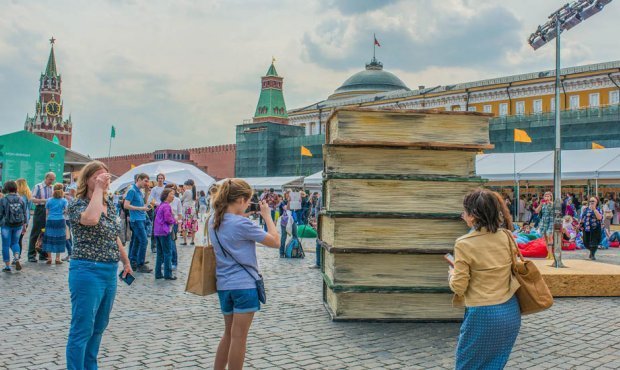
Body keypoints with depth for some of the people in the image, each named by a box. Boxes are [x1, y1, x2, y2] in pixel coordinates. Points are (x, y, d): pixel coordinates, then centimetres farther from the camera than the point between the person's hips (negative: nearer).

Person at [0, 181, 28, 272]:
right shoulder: (21, 199, 0)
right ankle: (16, 259, -5)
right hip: (18, 225, 3)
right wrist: (24, 224, 15)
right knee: (15, 242, 19)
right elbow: (24, 213, 5)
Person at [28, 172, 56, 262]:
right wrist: (43, 200, -21)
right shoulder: (38, 186, -1)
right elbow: (33, 199, -8)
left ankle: (43, 254, 16)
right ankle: (31, 255, 3)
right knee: (35, 234, -1)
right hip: (40, 210, -4)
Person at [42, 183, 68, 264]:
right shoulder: (64, 201, -1)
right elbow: (65, 210, 5)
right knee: (59, 239, 4)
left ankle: (49, 258, 8)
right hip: (60, 221, -1)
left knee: (49, 239, 7)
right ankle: (57, 258, 4)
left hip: (50, 221, 1)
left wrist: (46, 221, 16)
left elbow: (47, 213, 7)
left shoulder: (49, 200, 4)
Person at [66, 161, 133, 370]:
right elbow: (91, 219, -35)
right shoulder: (77, 205, -11)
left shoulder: (110, 205, 11)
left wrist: (126, 261, 27)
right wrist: (98, 189, -25)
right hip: (88, 272, -8)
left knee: (99, 327, 17)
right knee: (82, 330, -4)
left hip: (110, 272, 8)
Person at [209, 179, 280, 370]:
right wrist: (267, 215, -4)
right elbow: (275, 242, -12)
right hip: (244, 285, -8)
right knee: (239, 337, 2)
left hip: (224, 285, 8)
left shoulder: (213, 221, 5)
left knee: (229, 333, 20)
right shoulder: (242, 224, -18)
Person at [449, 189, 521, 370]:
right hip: (510, 312, 5)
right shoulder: (506, 237, -1)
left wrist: (452, 274, 9)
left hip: (483, 315, -5)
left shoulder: (464, 244, -16)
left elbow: (459, 287, -12)